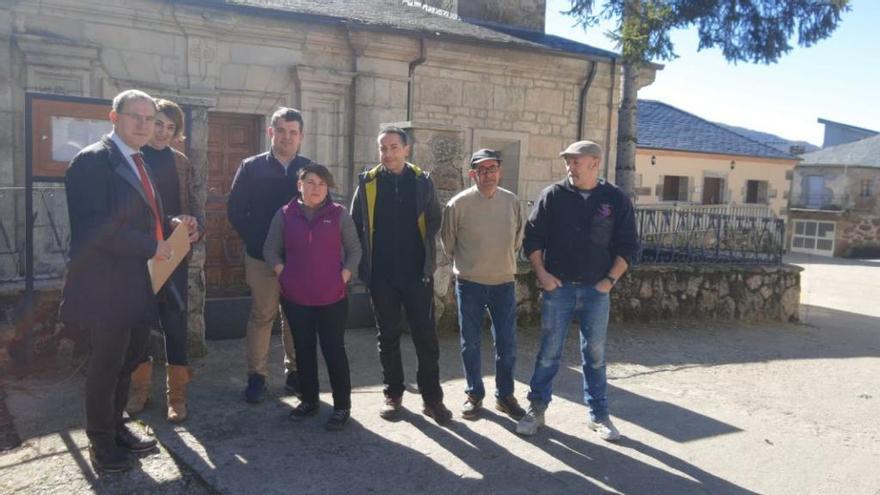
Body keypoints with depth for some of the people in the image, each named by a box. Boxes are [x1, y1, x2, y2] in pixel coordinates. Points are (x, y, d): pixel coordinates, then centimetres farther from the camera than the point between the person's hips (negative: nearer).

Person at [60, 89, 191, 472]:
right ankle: (101, 441, 23)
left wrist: (172, 225, 3)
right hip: (107, 283, -9)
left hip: (138, 281, 9)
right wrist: (152, 247, -18)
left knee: (130, 359, 18)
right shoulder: (92, 160, -14)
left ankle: (115, 425, 35)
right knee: (107, 364, 5)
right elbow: (95, 227, -24)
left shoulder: (137, 164, 16)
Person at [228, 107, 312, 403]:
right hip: (262, 257, -2)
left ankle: (295, 373, 22)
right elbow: (235, 211, 0)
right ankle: (256, 376, 15)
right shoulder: (251, 167, 1)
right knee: (261, 317, 5)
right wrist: (256, 241, -7)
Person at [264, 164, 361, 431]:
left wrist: (343, 277, -6)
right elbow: (270, 250, 8)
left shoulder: (339, 214, -2)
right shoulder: (285, 214, 2)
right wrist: (283, 275, -2)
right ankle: (308, 400, 29)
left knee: (334, 349, 2)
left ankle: (342, 405, 14)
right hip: (295, 297, 2)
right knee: (303, 349, 14)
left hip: (332, 297, -2)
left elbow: (354, 250, 4)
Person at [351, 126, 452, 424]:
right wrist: (366, 259, 1)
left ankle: (432, 398, 13)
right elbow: (355, 224, 5)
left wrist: (425, 252, -1)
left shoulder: (422, 181, 2)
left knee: (426, 335, 2)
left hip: (417, 272, 0)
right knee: (388, 336, 10)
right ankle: (393, 394, 24)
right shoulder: (367, 182, 2)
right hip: (381, 274, 1)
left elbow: (434, 221, 6)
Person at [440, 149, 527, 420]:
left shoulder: (512, 201, -2)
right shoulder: (459, 203, -10)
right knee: (470, 343, 8)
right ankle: (474, 395, 25)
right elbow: (447, 240, 3)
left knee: (507, 344, 7)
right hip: (469, 283, -2)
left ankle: (505, 395, 24)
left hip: (504, 282, 2)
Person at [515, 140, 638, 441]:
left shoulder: (616, 200, 1)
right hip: (558, 288, 0)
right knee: (549, 352, 5)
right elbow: (532, 238, 3)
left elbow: (627, 246, 4)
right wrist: (542, 273, -6)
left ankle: (599, 414, 22)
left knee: (595, 354, 10)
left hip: (597, 291, 1)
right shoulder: (552, 196, 0)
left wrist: (610, 279, -5)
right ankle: (536, 408, 18)